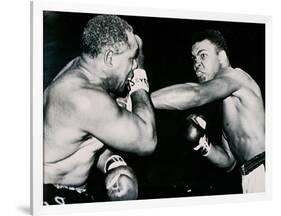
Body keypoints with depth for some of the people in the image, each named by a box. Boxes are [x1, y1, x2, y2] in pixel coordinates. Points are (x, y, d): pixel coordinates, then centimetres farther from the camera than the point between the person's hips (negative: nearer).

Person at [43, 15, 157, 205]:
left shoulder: (81, 68, -2)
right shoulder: (84, 97, -31)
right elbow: (147, 141, -23)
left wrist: (114, 164, -8)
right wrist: (139, 79, -16)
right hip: (50, 197, -9)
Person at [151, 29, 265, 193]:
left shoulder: (234, 75, -5)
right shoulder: (227, 107, 22)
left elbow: (196, 94, -27)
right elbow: (229, 161, 21)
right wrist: (204, 145, 2)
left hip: (263, 169, -9)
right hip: (252, 177, 9)